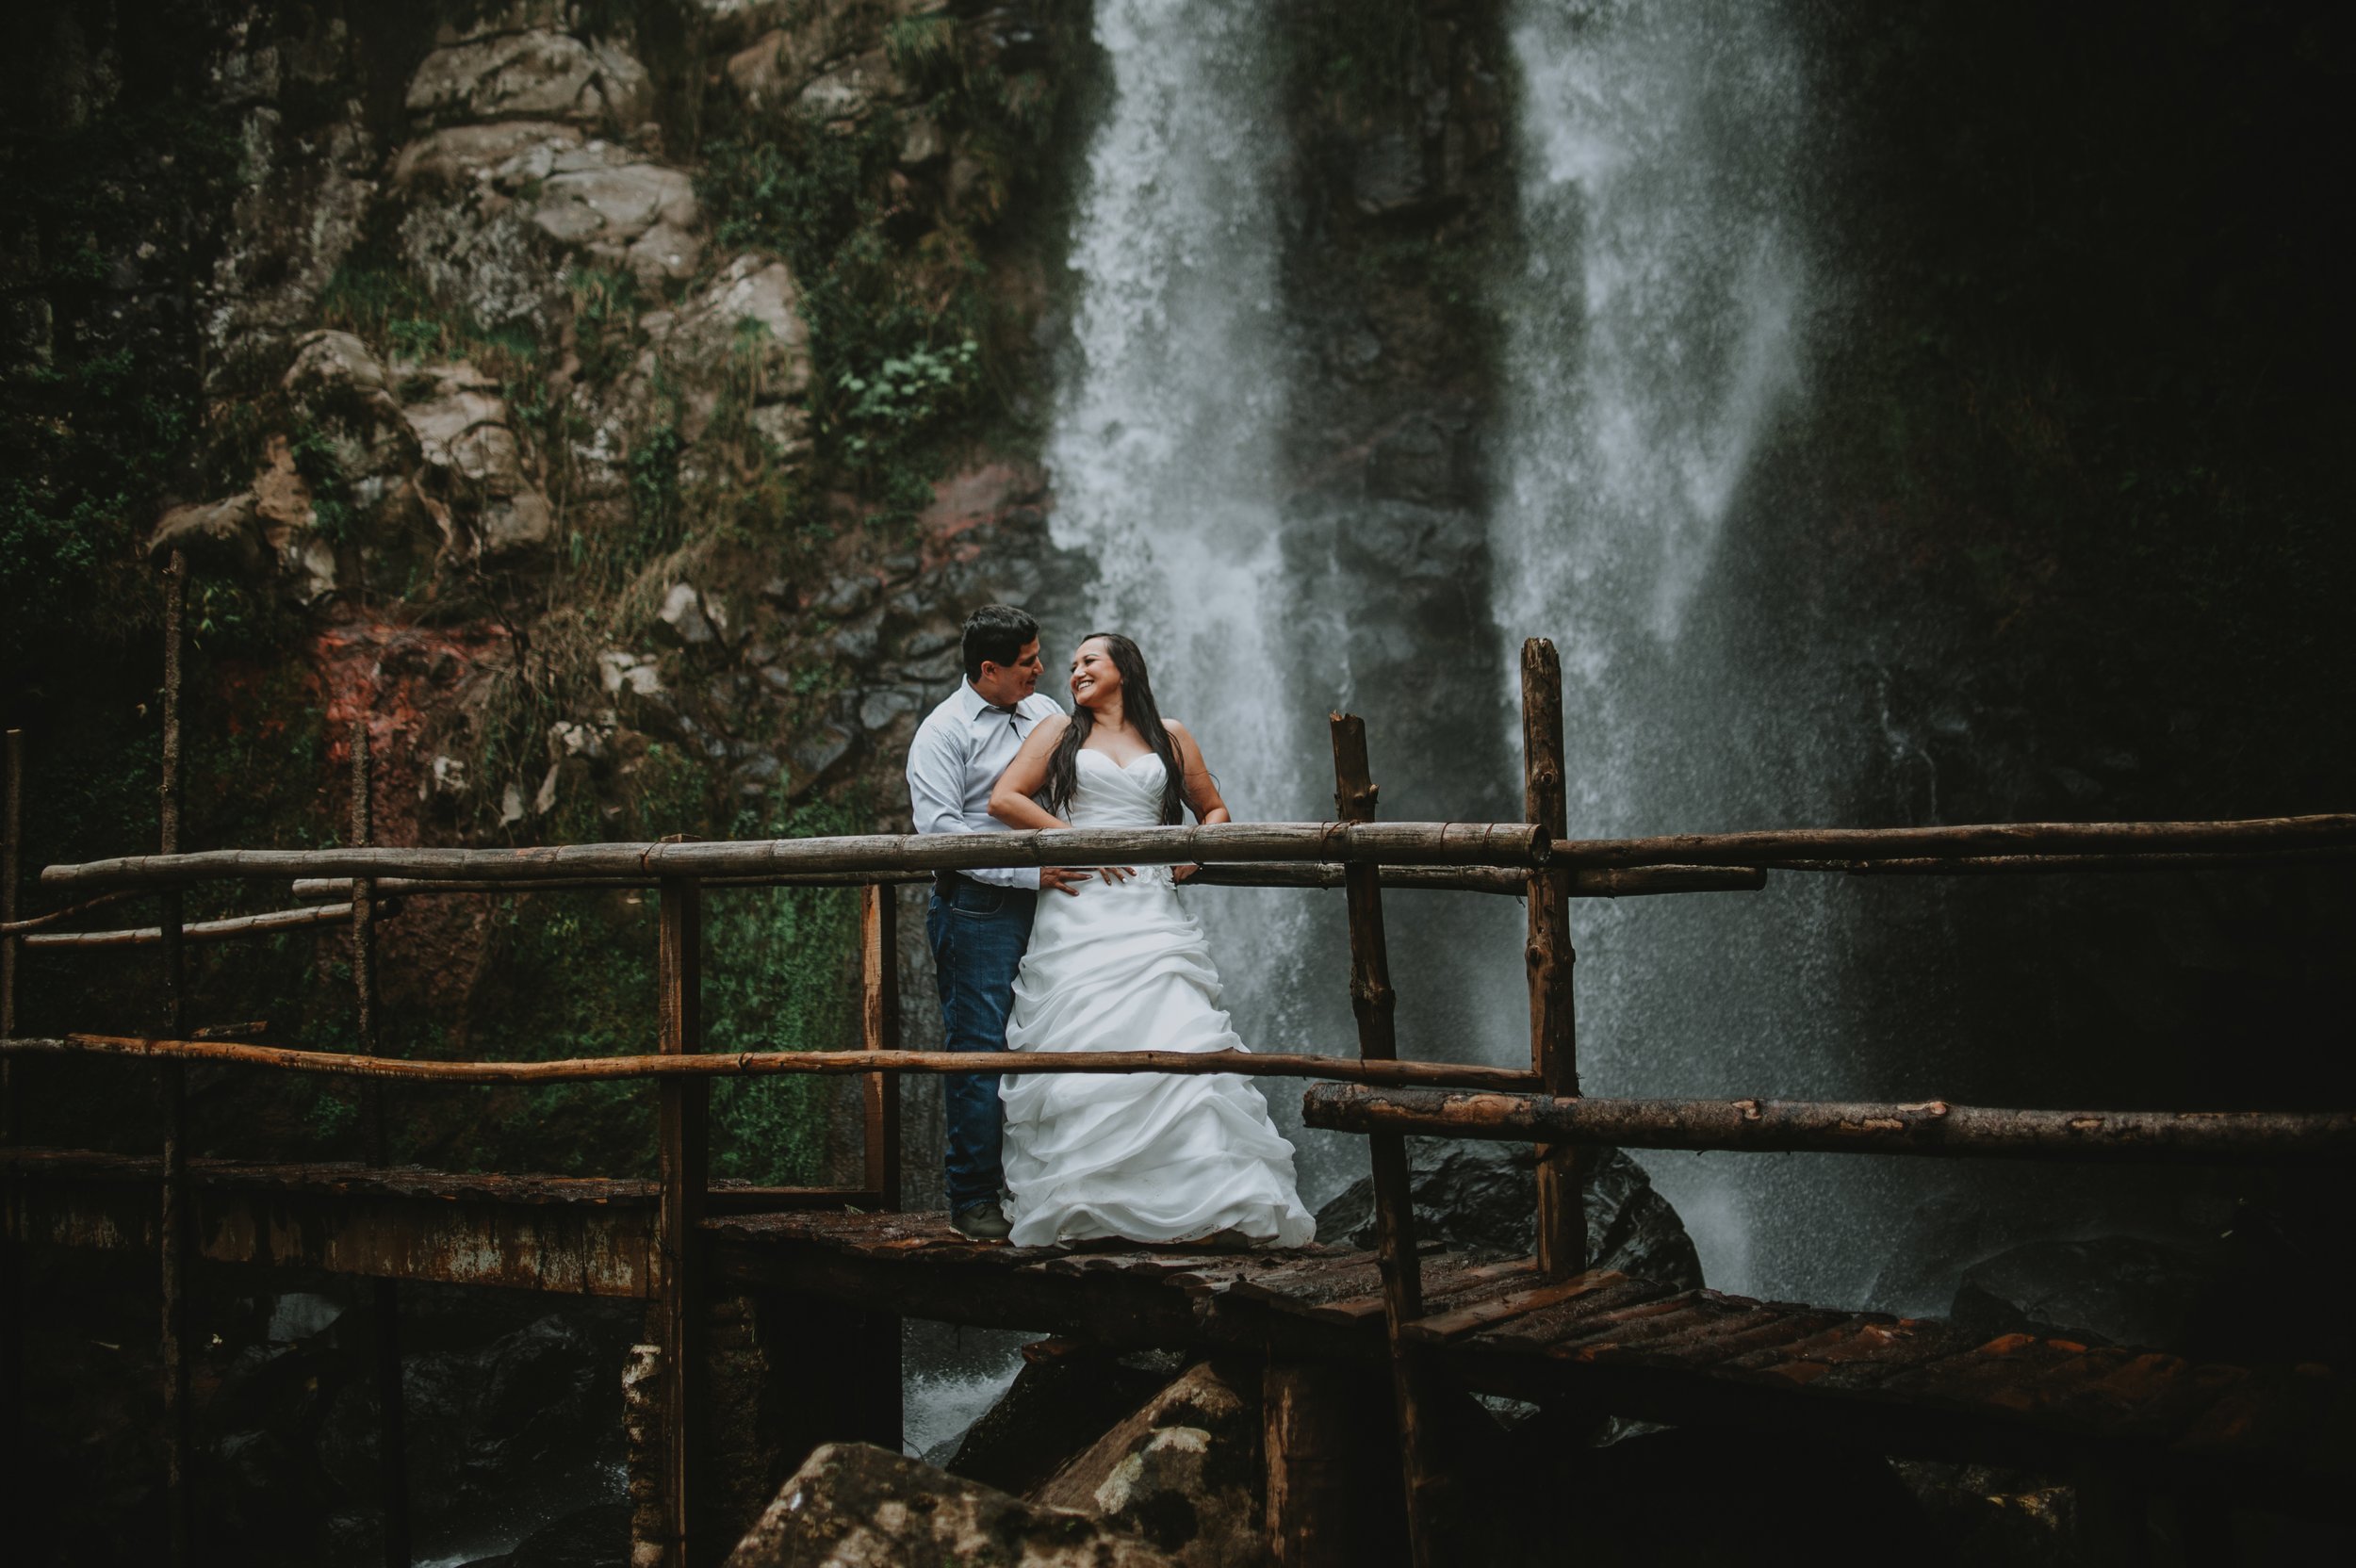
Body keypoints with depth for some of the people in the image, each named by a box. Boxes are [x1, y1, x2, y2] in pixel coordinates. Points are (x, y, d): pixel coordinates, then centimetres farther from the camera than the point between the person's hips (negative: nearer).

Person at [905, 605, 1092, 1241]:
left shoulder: (1047, 713, 14)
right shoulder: (943, 732, -5)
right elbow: (940, 830, -14)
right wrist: (1028, 872, -19)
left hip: (1048, 903, 6)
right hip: (979, 908, -6)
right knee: (980, 1051, -4)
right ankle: (973, 1199, 5)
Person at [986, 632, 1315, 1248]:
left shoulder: (1170, 737, 17)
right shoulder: (1059, 732, 14)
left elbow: (1215, 810, 25)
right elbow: (1003, 799, 4)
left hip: (1152, 913, 1)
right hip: (1080, 913, 0)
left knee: (1178, 1046, -12)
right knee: (1084, 1051, -8)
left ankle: (1213, 1206, -14)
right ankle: (1082, 1207, -5)